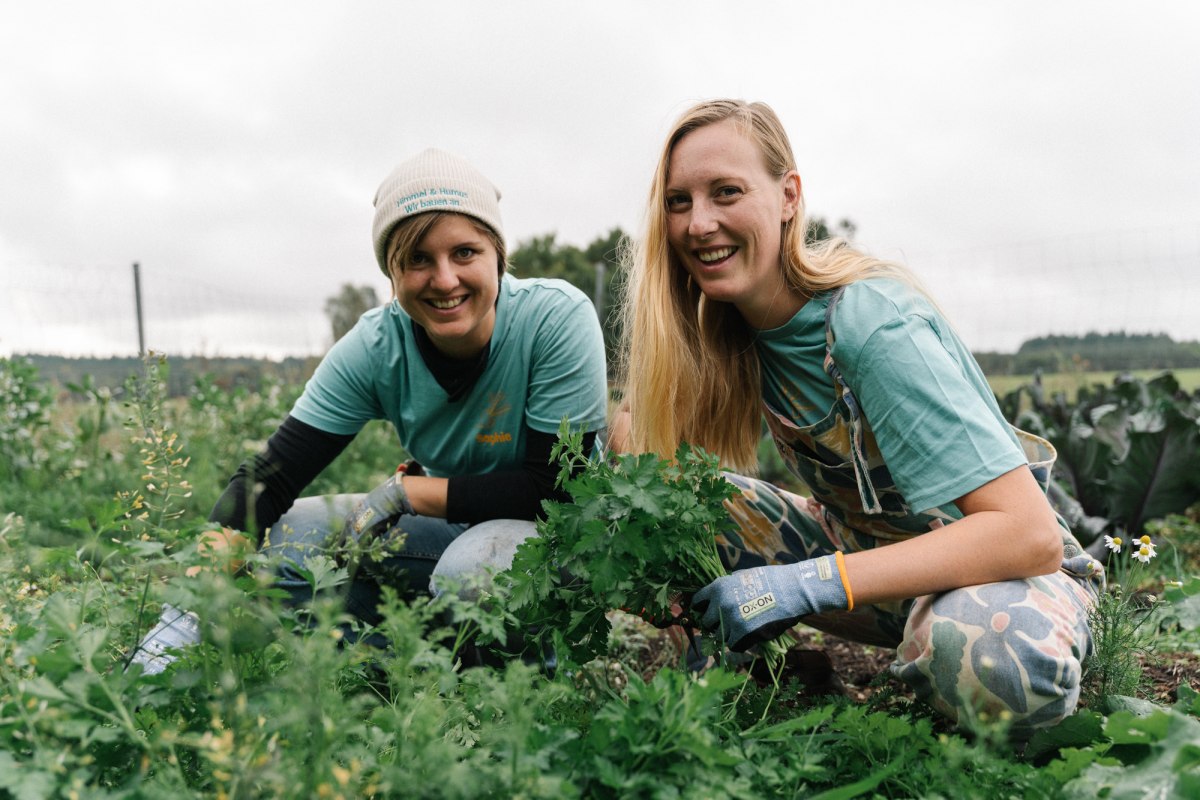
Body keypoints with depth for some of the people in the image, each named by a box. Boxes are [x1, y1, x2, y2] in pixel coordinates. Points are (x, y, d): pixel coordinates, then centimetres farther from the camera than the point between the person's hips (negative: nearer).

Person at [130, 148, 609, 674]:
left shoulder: (558, 318, -23)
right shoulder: (377, 346, -12)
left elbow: (558, 488, -23)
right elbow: (271, 477, -15)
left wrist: (405, 490, -19)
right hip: (451, 529, 4)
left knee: (474, 559, -35)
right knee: (279, 531, -11)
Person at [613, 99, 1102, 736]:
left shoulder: (873, 322, -28)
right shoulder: (725, 322, -7)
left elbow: (1031, 534, -33)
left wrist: (807, 584, -38)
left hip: (1002, 563, -4)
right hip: (859, 542, 5)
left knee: (998, 663, -40)